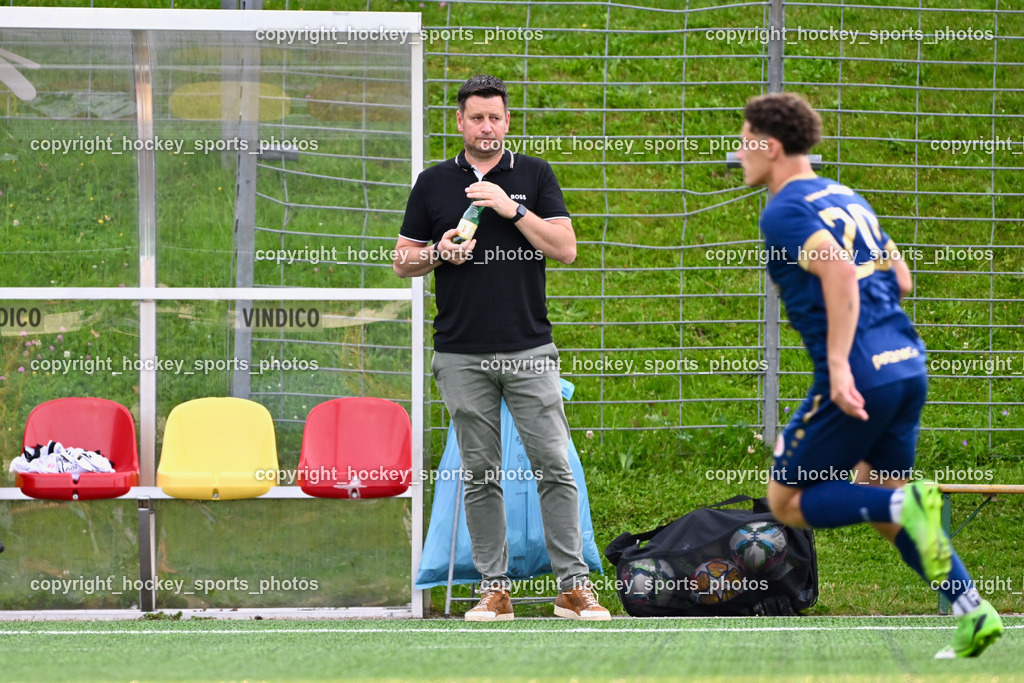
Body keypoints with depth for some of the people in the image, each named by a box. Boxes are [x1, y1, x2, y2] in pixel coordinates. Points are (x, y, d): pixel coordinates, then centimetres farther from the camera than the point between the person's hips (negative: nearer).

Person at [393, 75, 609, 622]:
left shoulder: (534, 176, 6)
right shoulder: (433, 183, 8)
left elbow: (566, 248, -3)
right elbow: (403, 261, 12)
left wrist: (513, 209, -12)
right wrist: (439, 253, -8)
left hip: (529, 350, -1)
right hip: (462, 355, 1)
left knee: (554, 467, -5)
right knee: (480, 474, 4)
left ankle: (573, 585, -2)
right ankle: (494, 588, 8)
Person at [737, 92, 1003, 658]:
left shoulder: (783, 213, -8)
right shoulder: (846, 198, 19)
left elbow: (840, 273, -23)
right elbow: (900, 279, 21)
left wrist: (839, 364, -27)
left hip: (860, 378, -8)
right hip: (908, 364, 8)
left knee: (787, 501, 6)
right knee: (881, 503, 19)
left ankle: (906, 504, -17)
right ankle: (973, 614, 6)